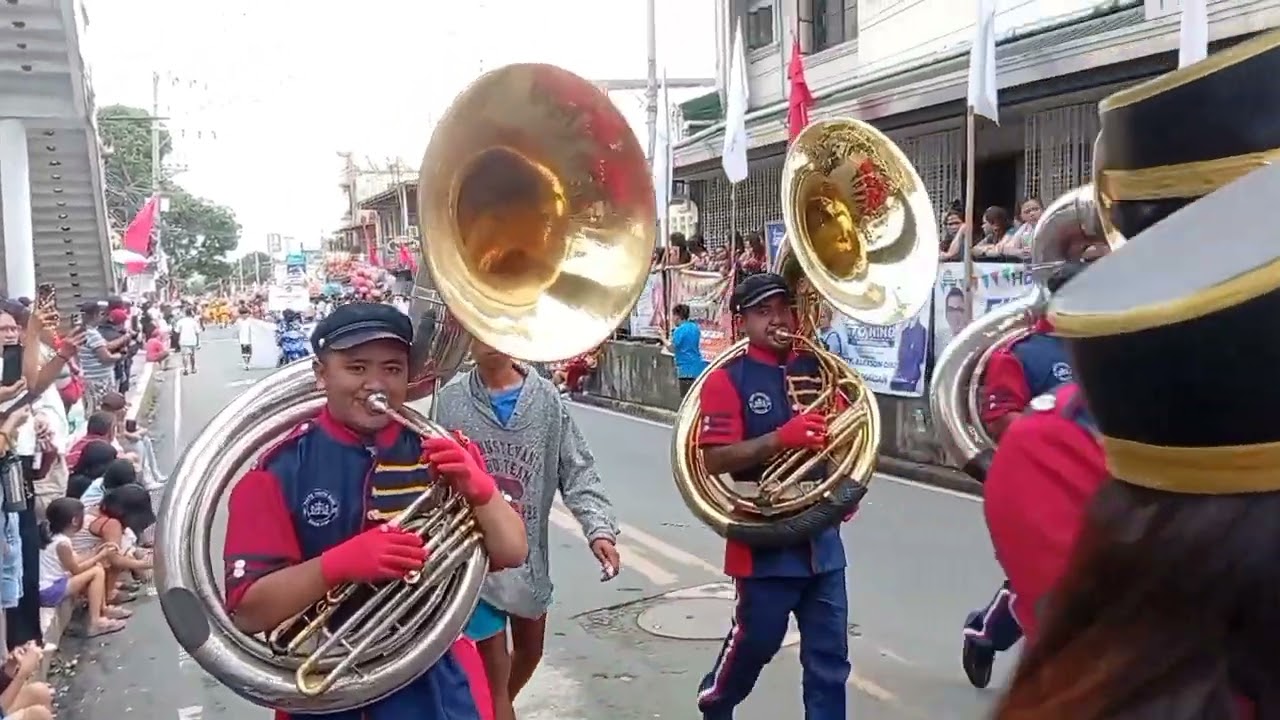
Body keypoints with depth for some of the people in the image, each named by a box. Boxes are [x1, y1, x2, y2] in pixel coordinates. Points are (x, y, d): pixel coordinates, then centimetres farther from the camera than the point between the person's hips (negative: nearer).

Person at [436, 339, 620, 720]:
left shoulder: (546, 397, -4)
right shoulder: (451, 401, -7)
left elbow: (576, 469, -6)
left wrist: (599, 526, -19)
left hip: (529, 551, 3)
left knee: (530, 651, 22)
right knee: (495, 668, 2)